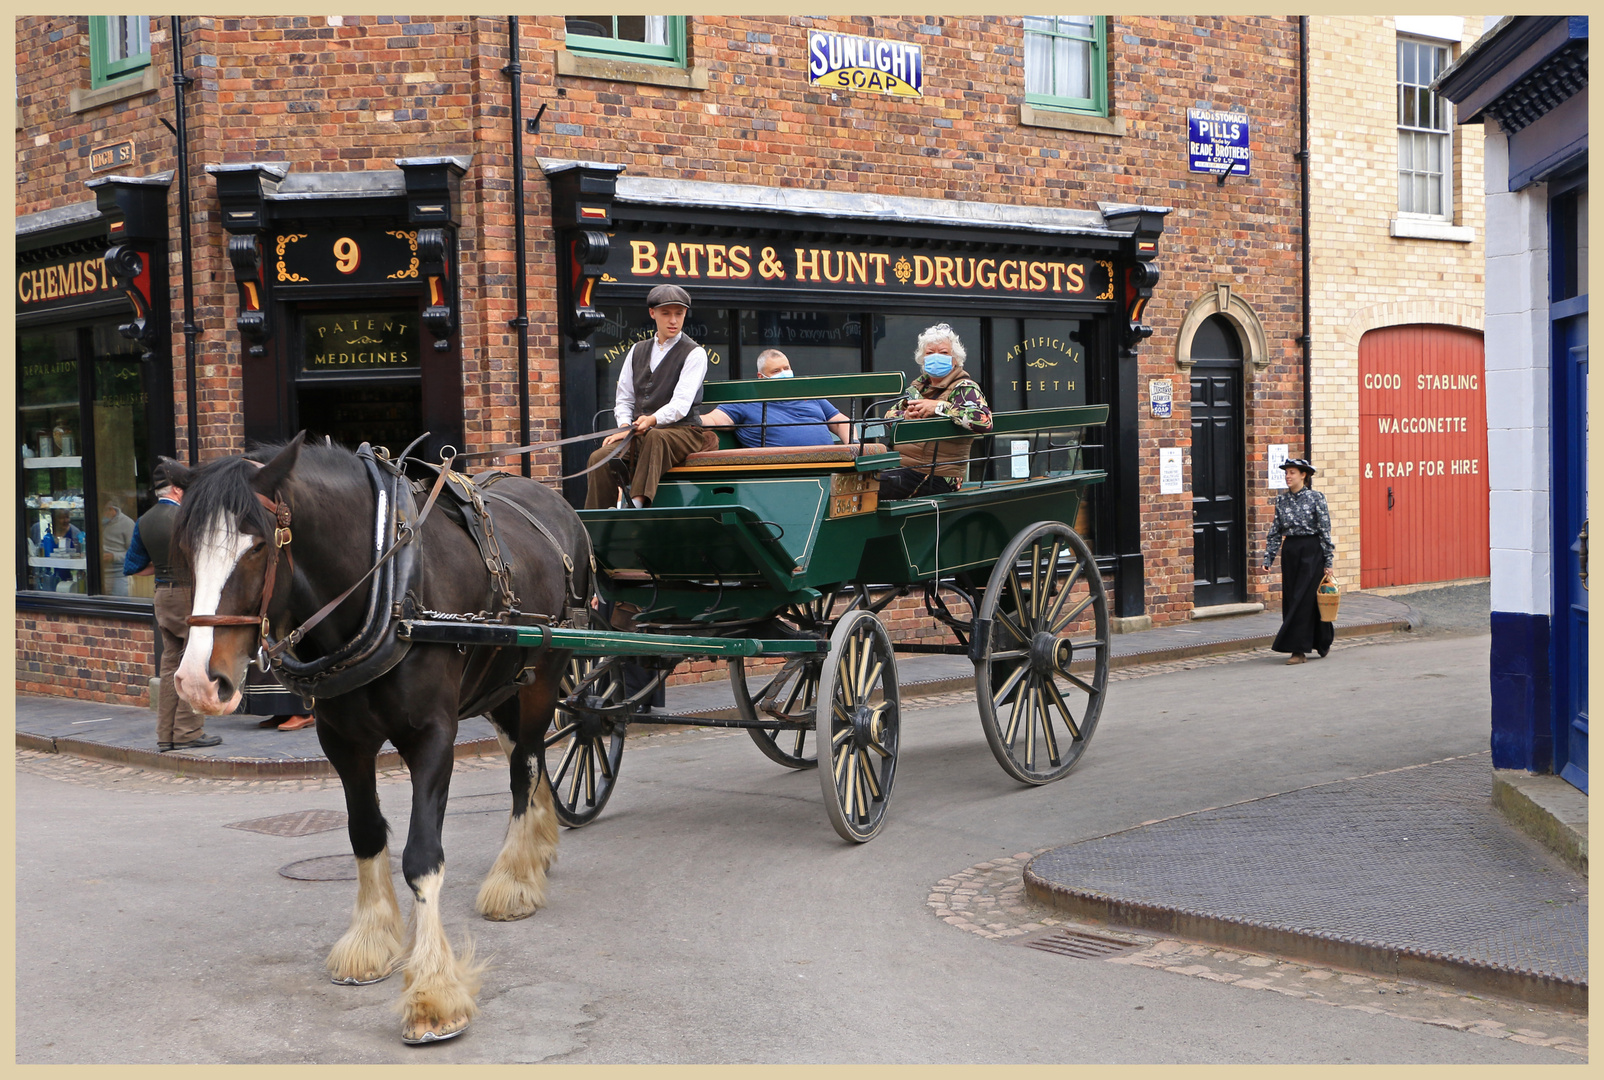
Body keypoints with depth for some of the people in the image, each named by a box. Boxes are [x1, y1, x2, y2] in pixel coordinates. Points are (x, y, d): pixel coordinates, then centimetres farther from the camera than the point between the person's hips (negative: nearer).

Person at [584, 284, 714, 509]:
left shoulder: (694, 354, 1)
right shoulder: (638, 351, 19)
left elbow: (681, 403, -12)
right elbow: (623, 399, 17)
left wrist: (653, 420, -29)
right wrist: (625, 427, -4)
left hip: (681, 432, -5)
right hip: (640, 434, 5)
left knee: (655, 438, -39)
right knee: (600, 458, -22)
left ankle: (637, 502, -49)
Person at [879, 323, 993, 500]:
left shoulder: (965, 389, -5)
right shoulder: (920, 384, 18)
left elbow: (984, 420, -25)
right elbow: (889, 415, 22)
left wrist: (938, 407, -20)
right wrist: (905, 416, -4)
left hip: (935, 477, -8)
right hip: (900, 466, 8)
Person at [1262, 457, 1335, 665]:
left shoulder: (1316, 498, -6)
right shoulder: (1282, 500, 7)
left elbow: (1325, 530, -6)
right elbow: (1275, 531, 10)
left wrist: (1328, 561, -8)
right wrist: (1268, 558, 3)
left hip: (1312, 552, -5)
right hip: (1290, 552, 5)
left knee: (1303, 599, -8)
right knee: (1290, 599, 6)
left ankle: (1298, 649, -6)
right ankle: (1322, 641, 21)